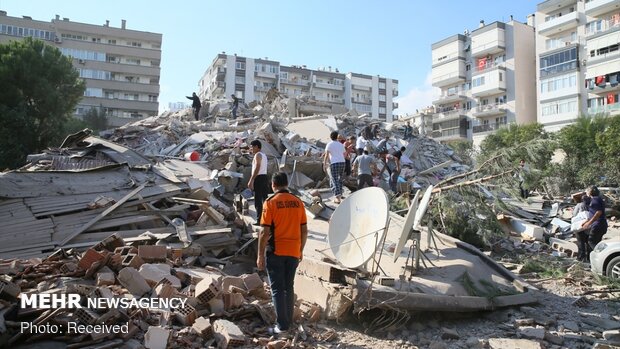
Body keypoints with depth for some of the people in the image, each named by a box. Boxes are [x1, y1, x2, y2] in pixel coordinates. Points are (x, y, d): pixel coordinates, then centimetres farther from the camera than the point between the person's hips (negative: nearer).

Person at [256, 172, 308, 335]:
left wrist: (260, 255, -6)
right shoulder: (298, 202, 2)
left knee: (277, 288, 6)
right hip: (293, 252, 4)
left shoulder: (270, 202, -11)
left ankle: (282, 325, 7)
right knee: (289, 287, 17)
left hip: (275, 252, -4)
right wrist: (300, 250, 17)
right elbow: (304, 230, 4)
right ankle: (289, 321, 26)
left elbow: (265, 232, -13)